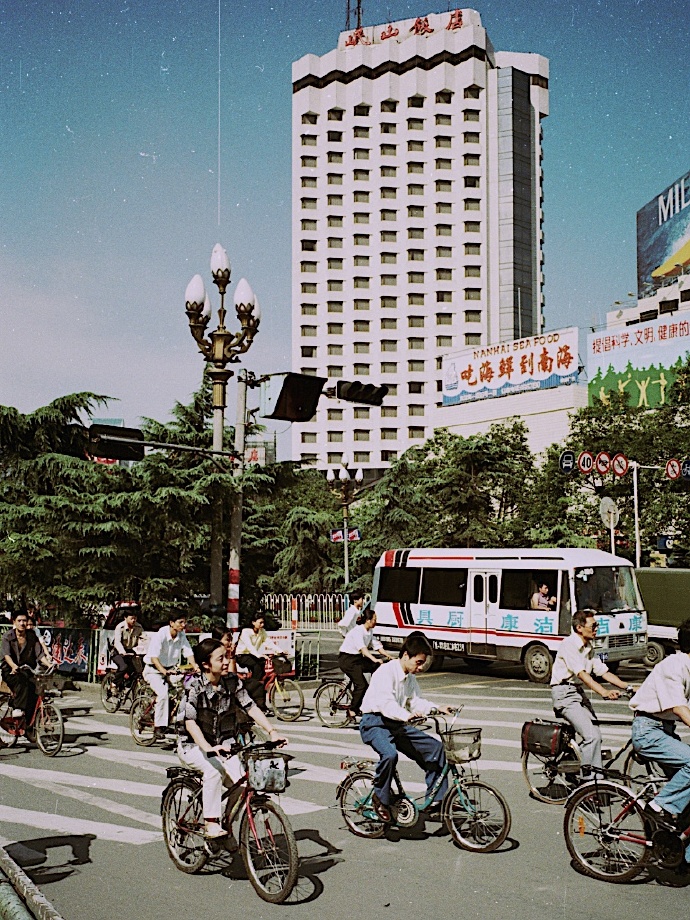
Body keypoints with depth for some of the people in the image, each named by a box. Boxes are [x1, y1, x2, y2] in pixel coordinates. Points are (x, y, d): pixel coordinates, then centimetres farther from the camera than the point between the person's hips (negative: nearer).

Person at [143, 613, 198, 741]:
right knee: (163, 694, -28)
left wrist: (196, 667, -24)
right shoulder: (160, 635, -20)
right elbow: (153, 657, -28)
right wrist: (163, 671, -42)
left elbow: (188, 653, -7)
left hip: (171, 669, 6)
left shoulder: (182, 636, -2)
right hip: (154, 670, -6)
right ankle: (158, 727, -18)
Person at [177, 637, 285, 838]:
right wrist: (208, 747, -42)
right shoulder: (194, 686, -18)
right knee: (215, 770, -32)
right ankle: (211, 823, -19)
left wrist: (272, 731, -21)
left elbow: (250, 707, -7)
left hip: (224, 744, 4)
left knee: (241, 782, -17)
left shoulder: (232, 681, -5)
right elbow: (189, 721, -27)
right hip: (193, 746, -4)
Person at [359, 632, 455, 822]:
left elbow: (416, 702, 12)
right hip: (375, 723, -8)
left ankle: (436, 800, 5)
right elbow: (386, 702, -30)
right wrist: (406, 715, -46)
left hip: (397, 724, 9)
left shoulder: (410, 678, 11)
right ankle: (380, 798, -13)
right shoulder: (386, 672, -18)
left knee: (435, 747, -2)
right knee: (390, 754, -36)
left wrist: (437, 708, -6)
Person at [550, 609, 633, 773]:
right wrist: (604, 692, -36)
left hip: (579, 692, 9)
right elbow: (582, 674, -26)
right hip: (565, 693, -9)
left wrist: (628, 687, 0)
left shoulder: (589, 648, 12)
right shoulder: (569, 644, -16)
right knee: (592, 736, -17)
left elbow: (603, 672, 10)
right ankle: (586, 776, -7)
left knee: (596, 736, 2)